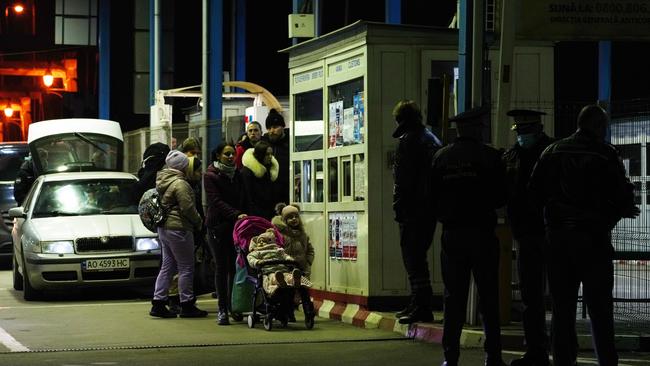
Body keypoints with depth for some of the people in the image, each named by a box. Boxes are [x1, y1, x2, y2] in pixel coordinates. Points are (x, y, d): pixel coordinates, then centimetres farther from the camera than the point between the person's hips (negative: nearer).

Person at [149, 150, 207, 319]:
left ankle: (158, 303, 9)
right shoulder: (179, 183, -16)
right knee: (186, 267, -2)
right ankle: (187, 305, 1)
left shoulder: (162, 181, 14)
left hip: (163, 227, 9)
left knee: (167, 266, 13)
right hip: (178, 228, -9)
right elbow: (187, 207, -17)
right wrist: (198, 222, -2)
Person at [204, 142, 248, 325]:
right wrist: (237, 215, -23)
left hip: (235, 226, 4)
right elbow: (216, 201, -12)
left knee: (235, 266, -1)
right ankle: (222, 309, -2)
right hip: (218, 226, -4)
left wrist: (242, 215, 1)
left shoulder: (237, 174, 15)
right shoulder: (211, 175, -2)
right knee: (221, 267, -4)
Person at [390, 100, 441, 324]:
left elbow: (403, 179, -16)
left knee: (412, 257, -7)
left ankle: (422, 307, -10)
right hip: (430, 208, 9)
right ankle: (419, 305, 22)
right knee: (419, 257, 17)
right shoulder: (432, 140, 17)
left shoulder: (408, 141, -10)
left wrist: (399, 207, -13)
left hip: (413, 210, -9)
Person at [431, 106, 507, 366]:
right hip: (482, 233, -3)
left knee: (453, 296, 6)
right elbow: (500, 198, -4)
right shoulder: (490, 156, -7)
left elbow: (433, 197, 4)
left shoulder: (441, 157, 2)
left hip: (451, 234, 3)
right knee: (488, 296, 4)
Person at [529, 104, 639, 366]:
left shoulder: (553, 152, 5)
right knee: (599, 309, 0)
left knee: (562, 308, 8)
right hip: (594, 237, -3)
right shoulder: (605, 154, -6)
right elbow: (623, 196, -8)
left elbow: (535, 191, 3)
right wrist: (624, 211, 13)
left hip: (558, 236, 3)